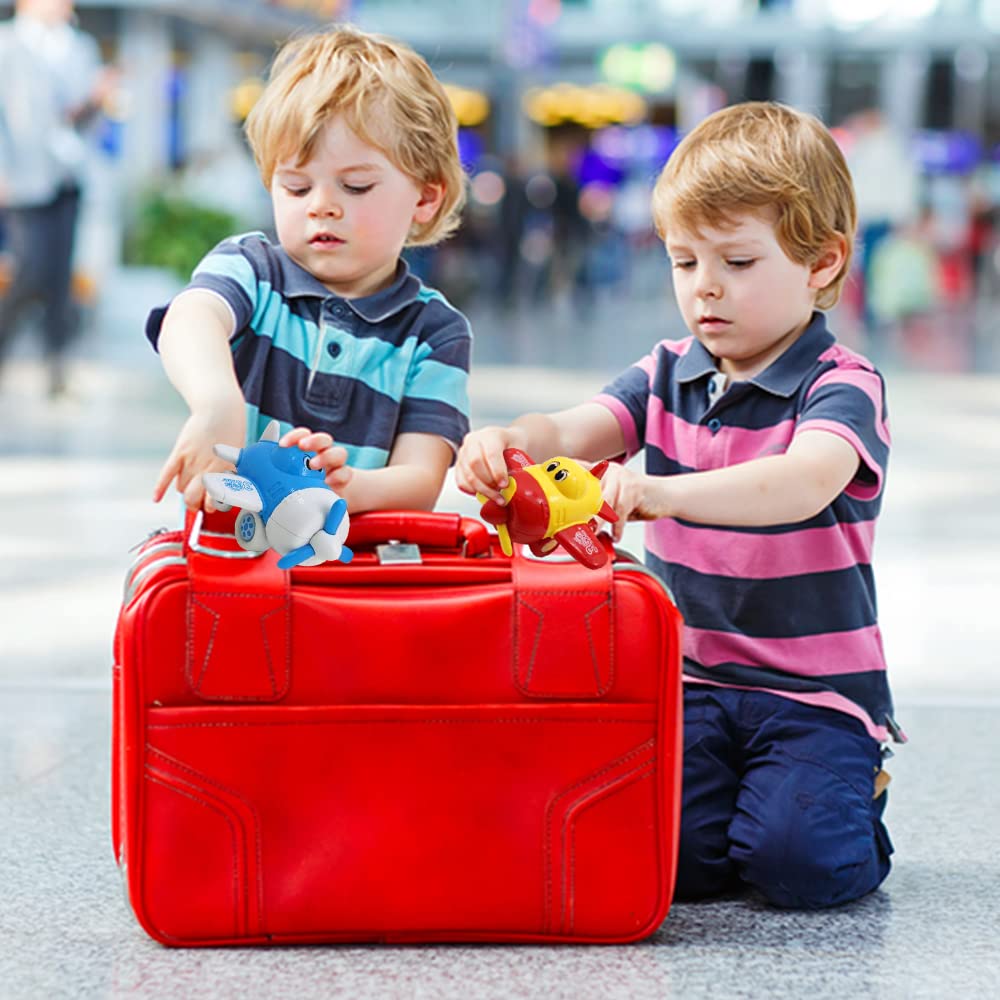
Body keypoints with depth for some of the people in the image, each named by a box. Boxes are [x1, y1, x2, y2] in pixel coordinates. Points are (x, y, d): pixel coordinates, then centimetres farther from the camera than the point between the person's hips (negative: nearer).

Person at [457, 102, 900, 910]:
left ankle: (856, 798, 11)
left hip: (817, 692, -4)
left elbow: (805, 483, -32)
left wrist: (669, 492, -48)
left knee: (797, 860, -23)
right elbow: (576, 430, -9)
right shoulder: (667, 377, 7)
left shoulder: (841, 388, -11)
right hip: (691, 683, 4)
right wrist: (511, 441, -34)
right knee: (671, 851, -18)